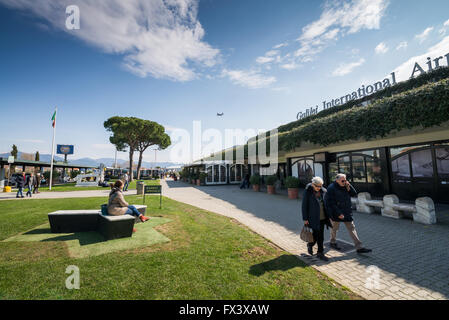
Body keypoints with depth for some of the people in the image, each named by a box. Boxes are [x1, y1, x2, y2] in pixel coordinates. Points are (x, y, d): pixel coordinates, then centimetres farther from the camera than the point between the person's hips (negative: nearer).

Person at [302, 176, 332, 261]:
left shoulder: (323, 191, 0)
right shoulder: (307, 192, -12)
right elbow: (304, 206, -10)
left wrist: (329, 215, 9)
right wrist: (305, 219, -10)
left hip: (322, 217, 5)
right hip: (313, 218, -5)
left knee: (320, 235, 12)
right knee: (319, 235, -2)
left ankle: (310, 245, 36)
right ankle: (320, 253, 16)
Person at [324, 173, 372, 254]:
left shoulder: (345, 186, 3)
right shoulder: (331, 188, -19)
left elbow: (354, 194, 4)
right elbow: (331, 203, -21)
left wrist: (349, 186, -12)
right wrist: (338, 213, -21)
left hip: (347, 212, 6)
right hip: (336, 213, -5)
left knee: (352, 228, 7)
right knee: (335, 228, 13)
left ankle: (359, 247, 13)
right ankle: (333, 242, 35)